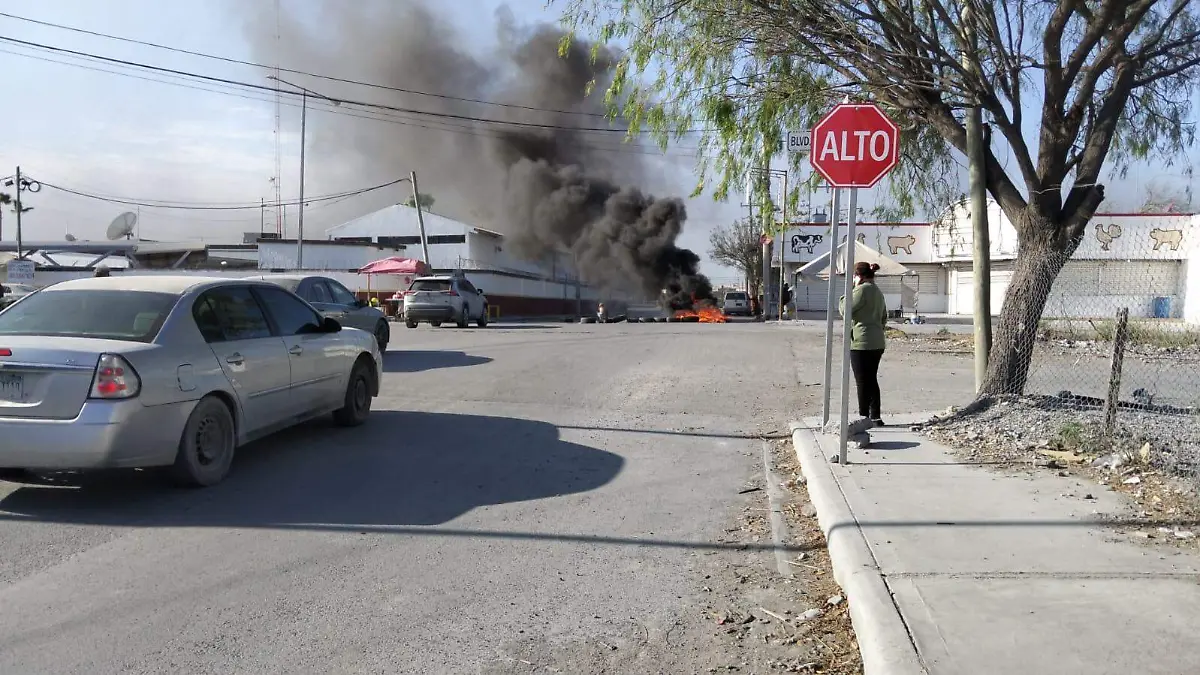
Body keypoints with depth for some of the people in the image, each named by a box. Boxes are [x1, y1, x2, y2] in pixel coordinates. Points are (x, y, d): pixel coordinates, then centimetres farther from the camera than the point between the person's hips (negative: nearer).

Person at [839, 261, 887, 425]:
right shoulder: (878, 292, 16)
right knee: (872, 380, 15)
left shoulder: (862, 290, -13)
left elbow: (845, 311, -14)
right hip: (877, 342, 9)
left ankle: (864, 417, 1)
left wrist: (844, 298, 3)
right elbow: (884, 318, 23)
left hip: (862, 343, -9)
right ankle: (875, 417, 18)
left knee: (862, 382, -3)